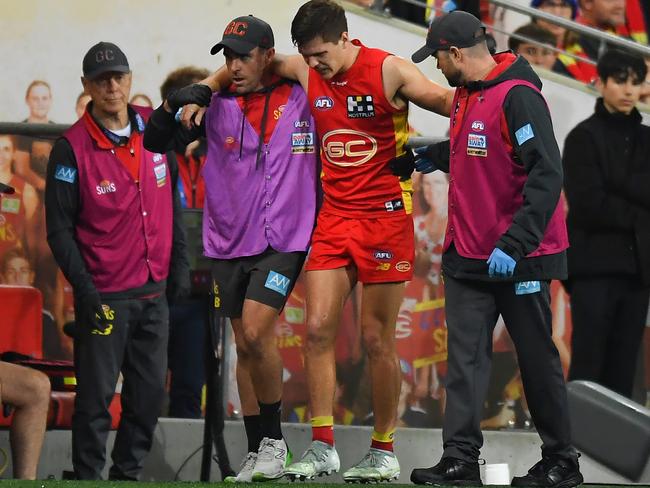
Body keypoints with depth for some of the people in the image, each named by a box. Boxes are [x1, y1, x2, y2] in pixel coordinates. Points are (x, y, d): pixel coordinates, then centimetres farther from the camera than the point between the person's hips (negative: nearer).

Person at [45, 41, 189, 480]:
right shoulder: (72, 148, -11)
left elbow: (172, 201, 16)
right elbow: (59, 229, -9)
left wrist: (179, 262, 11)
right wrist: (85, 289, -14)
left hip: (154, 291, 5)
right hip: (105, 296, -5)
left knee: (151, 391, 9)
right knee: (97, 396, -3)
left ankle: (128, 473, 22)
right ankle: (88, 477, 6)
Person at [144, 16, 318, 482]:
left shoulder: (301, 98, -2)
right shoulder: (215, 104, 2)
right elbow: (155, 142, 5)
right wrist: (172, 103, -13)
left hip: (283, 241, -3)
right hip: (229, 242, 3)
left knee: (256, 333, -19)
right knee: (244, 346, 7)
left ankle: (274, 440, -5)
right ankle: (257, 453, 14)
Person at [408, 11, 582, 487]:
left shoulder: (517, 96, -18)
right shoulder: (466, 94, 10)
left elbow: (547, 175, -24)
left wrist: (513, 245, -28)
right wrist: (434, 157, 29)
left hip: (520, 257, -8)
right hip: (468, 253, 8)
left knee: (538, 360, 4)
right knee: (465, 357, 0)